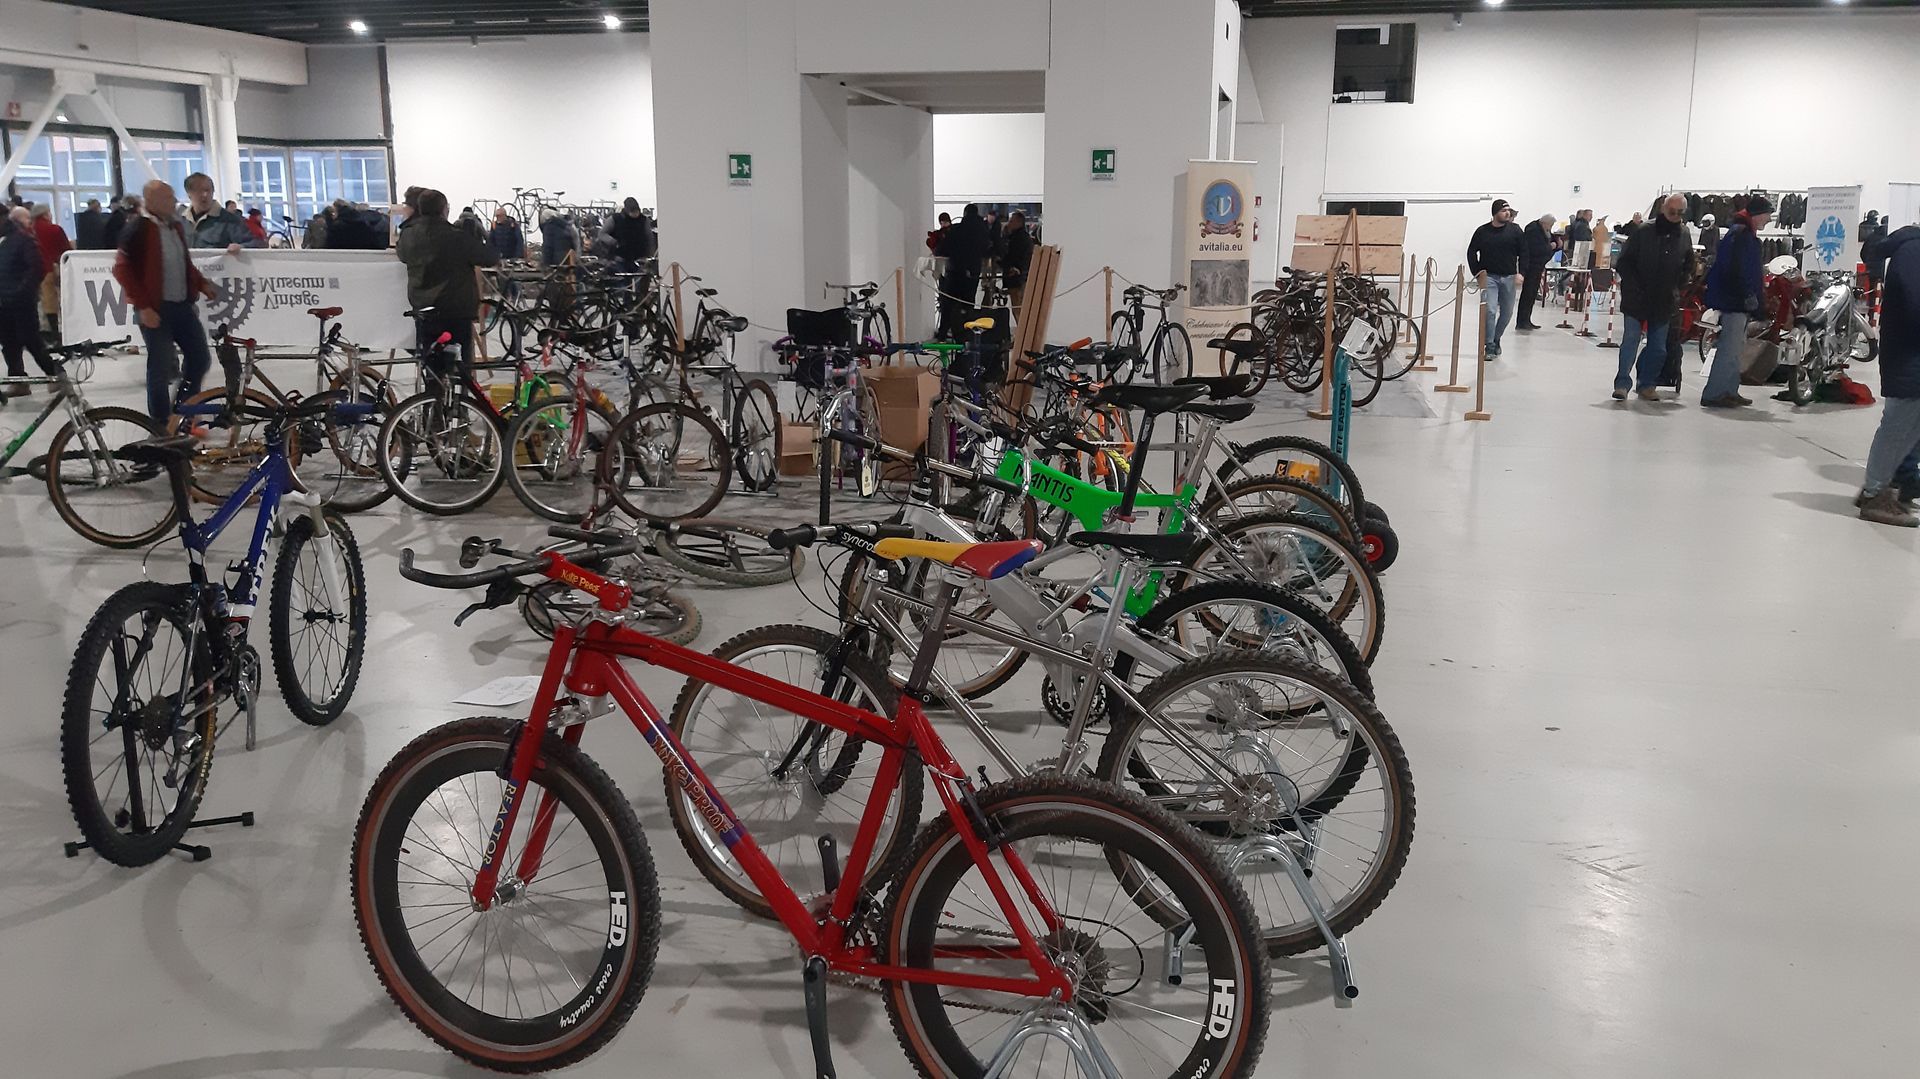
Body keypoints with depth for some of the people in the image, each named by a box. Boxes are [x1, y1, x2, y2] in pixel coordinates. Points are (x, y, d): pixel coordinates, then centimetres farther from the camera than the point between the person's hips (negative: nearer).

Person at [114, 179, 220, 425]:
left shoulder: (176, 224, 10)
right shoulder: (139, 228, -13)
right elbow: (122, 269, -16)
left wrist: (202, 284, 11)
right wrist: (143, 306, -19)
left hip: (182, 305, 7)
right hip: (156, 309, -7)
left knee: (200, 358, 9)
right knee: (161, 368, -1)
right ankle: (162, 427, 11)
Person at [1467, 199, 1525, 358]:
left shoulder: (1514, 230, 2)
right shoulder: (1482, 231, 0)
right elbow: (1471, 252, 8)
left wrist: (1520, 273, -8)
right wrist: (1477, 273, -1)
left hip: (1509, 277, 2)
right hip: (1489, 277, -2)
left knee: (1507, 313, 10)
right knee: (1490, 311, -13)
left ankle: (1495, 340, 30)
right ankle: (1490, 347, -8)